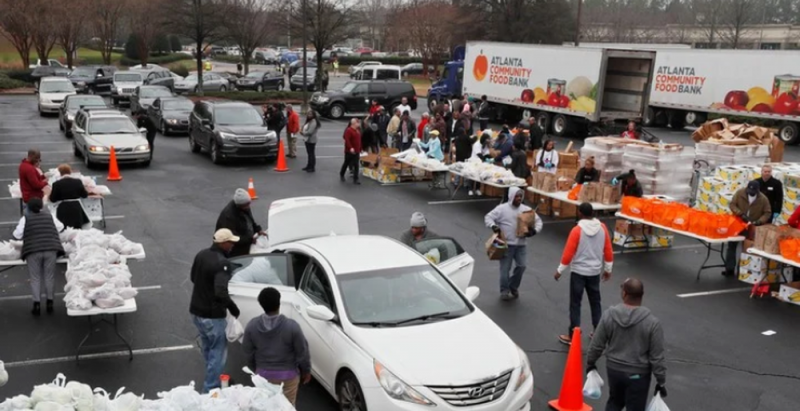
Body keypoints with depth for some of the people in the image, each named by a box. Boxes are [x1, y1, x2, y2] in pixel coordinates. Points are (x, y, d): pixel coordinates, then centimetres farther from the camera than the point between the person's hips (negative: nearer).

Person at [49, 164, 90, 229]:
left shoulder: (57, 184, -9)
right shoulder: (78, 181, -4)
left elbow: (53, 199, -2)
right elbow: (85, 195, 8)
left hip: (63, 210, -2)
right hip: (76, 209, 2)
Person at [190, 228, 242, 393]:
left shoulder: (201, 255, 1)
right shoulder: (222, 263, -25)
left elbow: (193, 277, 16)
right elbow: (221, 292, -33)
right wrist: (234, 308, -19)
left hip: (196, 311, 9)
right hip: (212, 316, -9)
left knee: (208, 349, 26)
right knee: (218, 353, 5)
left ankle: (212, 379, 43)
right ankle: (211, 390, 10)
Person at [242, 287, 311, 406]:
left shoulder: (252, 325, -12)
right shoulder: (291, 326, -21)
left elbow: (248, 353, 0)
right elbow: (302, 353, -12)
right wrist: (306, 371, 5)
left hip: (263, 375, 3)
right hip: (287, 375, -3)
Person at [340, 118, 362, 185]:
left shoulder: (358, 131, 12)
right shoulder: (348, 130, -15)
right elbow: (347, 140, -25)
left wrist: (360, 149, 20)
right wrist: (350, 148, -33)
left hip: (356, 151, 7)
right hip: (349, 151, -6)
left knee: (356, 165, 0)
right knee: (346, 163, 10)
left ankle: (355, 179, 1)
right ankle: (341, 174, 33)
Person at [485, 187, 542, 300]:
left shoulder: (526, 209, 5)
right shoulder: (502, 208, -6)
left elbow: (538, 220, 10)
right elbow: (488, 217, -5)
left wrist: (535, 230, -10)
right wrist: (493, 226, -25)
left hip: (520, 244, 3)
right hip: (506, 244, -3)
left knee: (521, 266, -1)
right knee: (505, 269, 0)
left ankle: (513, 287, 23)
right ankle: (504, 291, 15)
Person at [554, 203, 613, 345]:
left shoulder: (577, 230, -16)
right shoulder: (602, 228, -2)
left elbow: (568, 252, -15)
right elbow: (608, 251, 4)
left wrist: (560, 270, -5)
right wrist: (608, 269, 17)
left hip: (578, 272, -5)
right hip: (595, 271, 5)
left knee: (575, 304, 3)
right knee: (595, 302, 17)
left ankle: (573, 336, 7)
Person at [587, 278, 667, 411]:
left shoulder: (608, 315, -11)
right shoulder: (652, 322, -18)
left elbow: (596, 345, -3)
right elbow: (657, 357, -14)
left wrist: (590, 364, 14)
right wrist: (661, 381, -2)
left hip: (613, 369, 3)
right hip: (638, 374, -3)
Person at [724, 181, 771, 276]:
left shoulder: (763, 199, -13)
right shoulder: (740, 193, -14)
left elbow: (767, 213, -7)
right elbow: (732, 204, -11)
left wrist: (759, 221, -25)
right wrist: (741, 214, -26)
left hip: (753, 228, -1)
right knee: (732, 246, 3)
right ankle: (730, 269, 11)